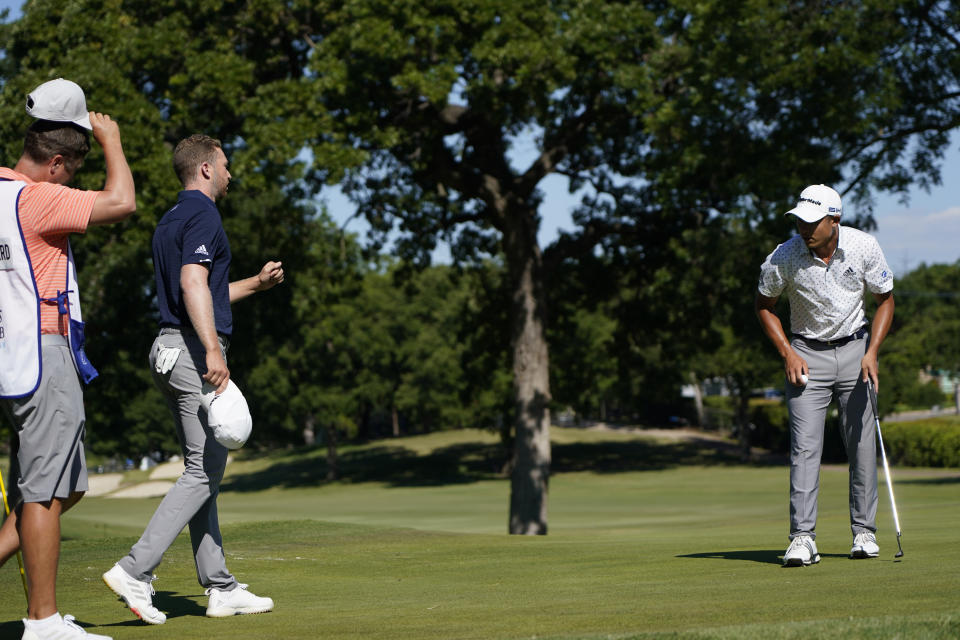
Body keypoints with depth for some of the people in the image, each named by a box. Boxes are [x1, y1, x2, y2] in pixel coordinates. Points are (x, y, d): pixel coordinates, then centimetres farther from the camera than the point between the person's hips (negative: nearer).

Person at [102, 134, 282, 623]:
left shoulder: (171, 220, 22)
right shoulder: (202, 215, -9)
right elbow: (193, 282, -24)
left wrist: (256, 284, 33)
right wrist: (213, 349, -31)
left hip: (170, 349, 10)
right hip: (194, 350, -10)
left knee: (204, 472, 10)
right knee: (204, 471, -9)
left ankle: (220, 587, 11)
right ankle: (135, 571, -15)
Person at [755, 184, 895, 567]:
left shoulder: (864, 248, -12)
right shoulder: (783, 257, -14)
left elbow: (885, 299, 1)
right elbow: (764, 305, 2)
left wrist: (872, 352, -10)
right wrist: (787, 354, -7)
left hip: (855, 349, 1)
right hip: (806, 354, -1)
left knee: (862, 442, 2)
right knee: (804, 445, -11)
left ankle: (864, 531, 13)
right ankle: (802, 537, -12)